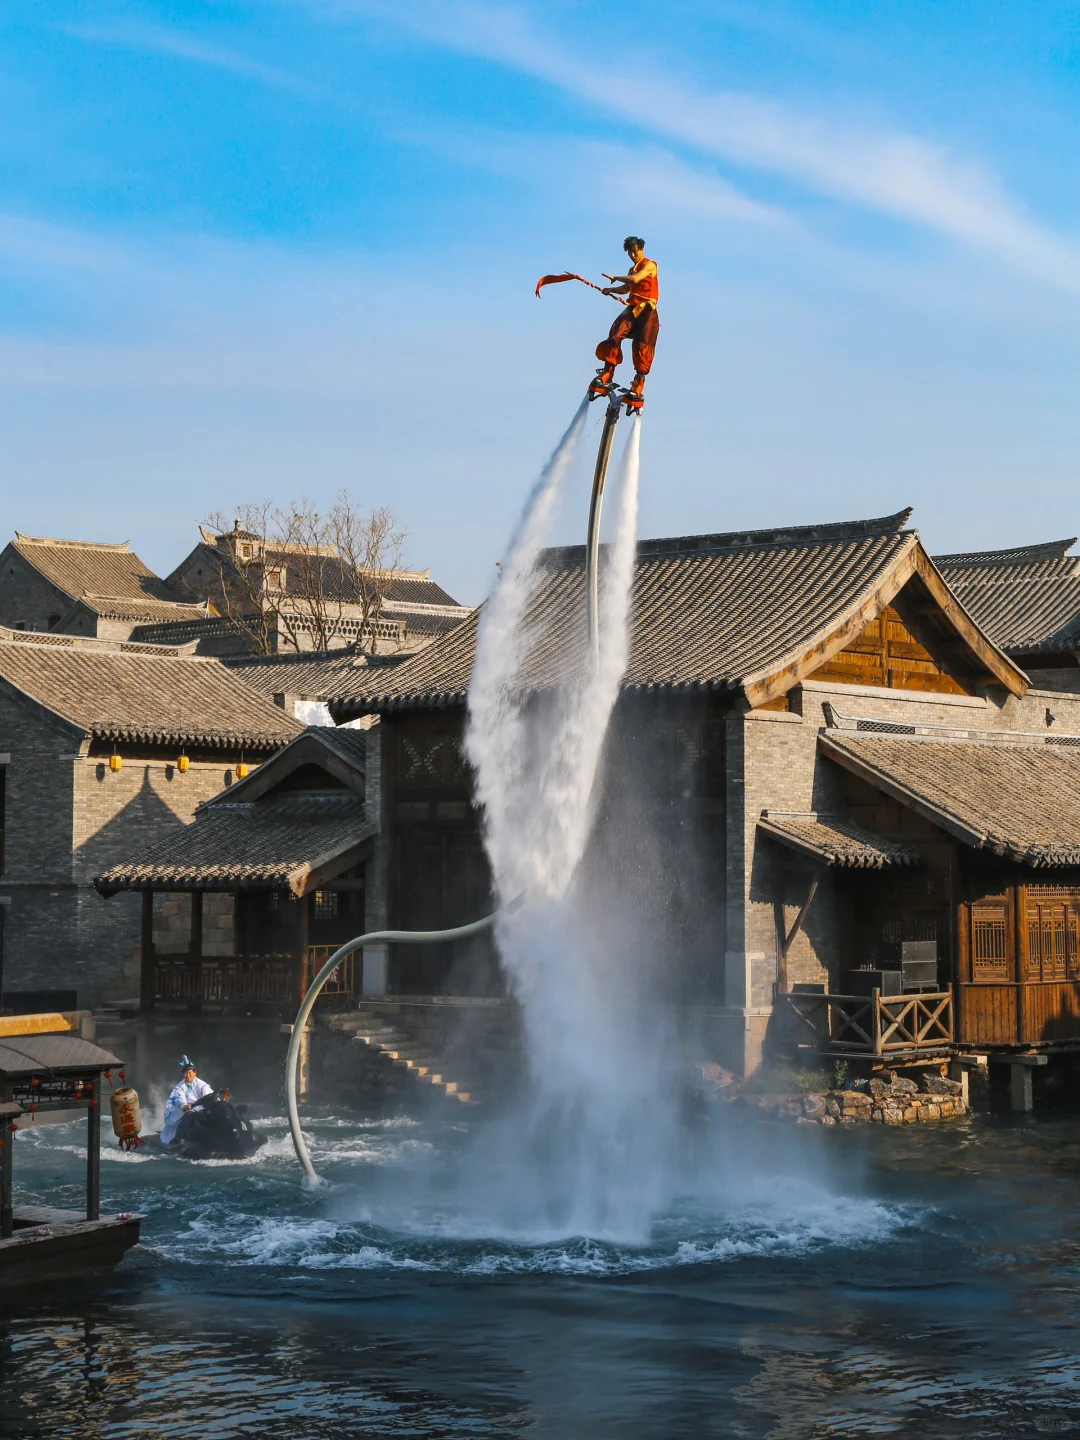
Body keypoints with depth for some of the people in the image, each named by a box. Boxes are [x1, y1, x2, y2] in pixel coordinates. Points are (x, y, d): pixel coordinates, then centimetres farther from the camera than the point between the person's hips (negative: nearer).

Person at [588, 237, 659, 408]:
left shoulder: (649, 265, -5)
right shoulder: (633, 269, 21)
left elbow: (635, 279, -21)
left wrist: (615, 278, -9)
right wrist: (611, 289, 12)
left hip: (647, 311, -7)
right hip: (632, 309, 7)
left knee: (642, 347, -11)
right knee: (615, 337, -12)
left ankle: (638, 386, -10)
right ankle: (606, 375, -10)